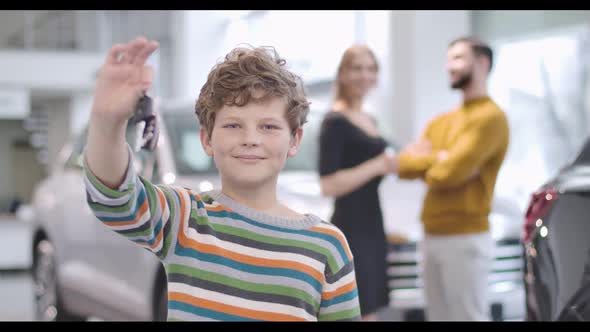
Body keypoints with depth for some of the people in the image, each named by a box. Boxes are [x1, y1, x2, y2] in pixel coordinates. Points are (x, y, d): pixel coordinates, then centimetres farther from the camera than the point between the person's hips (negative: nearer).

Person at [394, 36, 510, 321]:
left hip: (465, 239, -8)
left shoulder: (490, 117, -9)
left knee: (469, 315, -4)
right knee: (438, 316, 11)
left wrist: (426, 164, 3)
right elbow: (404, 164, 8)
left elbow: (449, 172, -18)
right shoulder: (441, 121, 17)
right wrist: (438, 159, -9)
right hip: (431, 238, 8)